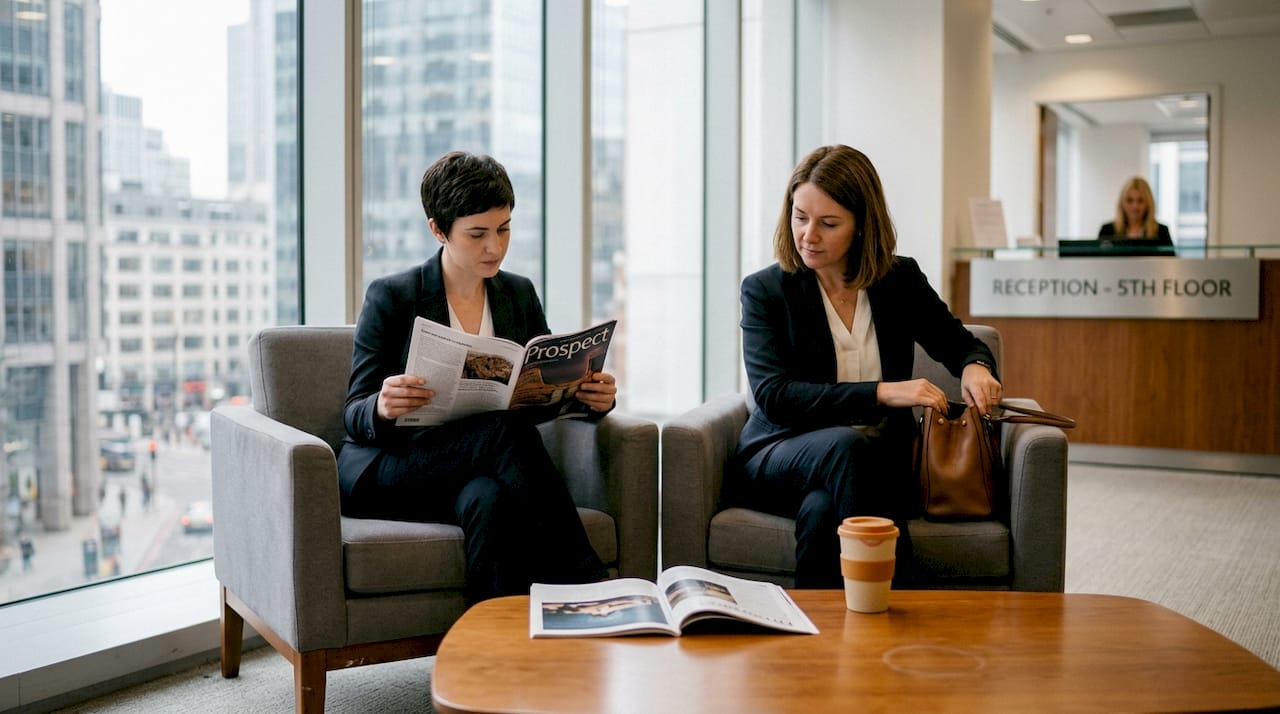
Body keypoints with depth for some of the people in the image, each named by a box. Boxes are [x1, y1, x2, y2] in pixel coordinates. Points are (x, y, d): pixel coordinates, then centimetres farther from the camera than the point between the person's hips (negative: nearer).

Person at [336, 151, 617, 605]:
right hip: (385, 473, -3)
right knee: (506, 429, -32)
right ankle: (585, 587, -29)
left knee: (488, 498, -36)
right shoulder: (390, 297, -2)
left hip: (480, 474, 3)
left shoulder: (518, 294, 12)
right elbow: (354, 414, -3)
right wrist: (381, 409, -29)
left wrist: (593, 397, -12)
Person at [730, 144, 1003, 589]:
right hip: (779, 458, -1)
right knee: (847, 444, -36)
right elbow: (771, 394, -14)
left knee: (822, 512, -35)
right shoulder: (765, 290, -2)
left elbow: (961, 345, 21)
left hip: (876, 461, 1)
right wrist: (881, 393, -24)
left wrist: (976, 368, -7)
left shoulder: (901, 281, 7)